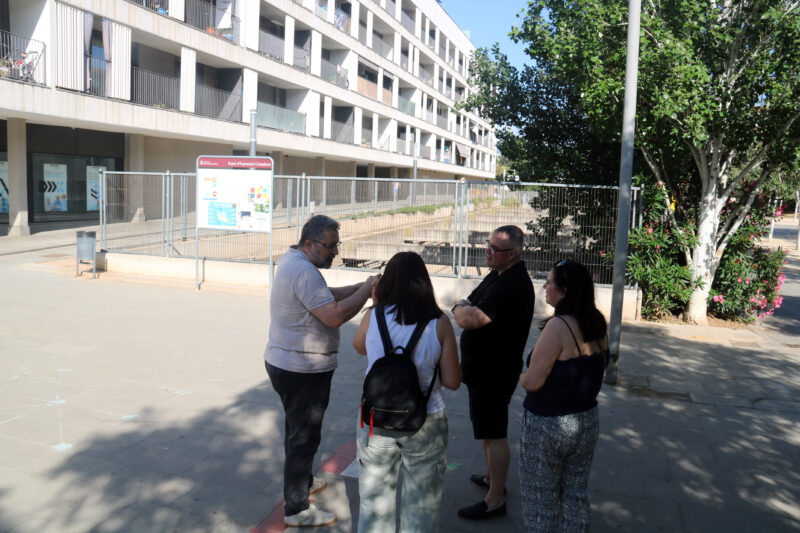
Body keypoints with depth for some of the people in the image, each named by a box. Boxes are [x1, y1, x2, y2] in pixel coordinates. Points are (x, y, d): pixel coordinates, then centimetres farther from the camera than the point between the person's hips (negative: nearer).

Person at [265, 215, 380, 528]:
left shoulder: (292, 261, 8)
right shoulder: (304, 272, -25)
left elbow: (324, 296, 14)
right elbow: (335, 315, -30)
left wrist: (360, 287, 1)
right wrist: (367, 290, -19)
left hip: (284, 363, 10)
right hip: (302, 370, -10)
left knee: (298, 431, 26)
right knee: (304, 438, 3)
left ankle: (303, 482, 45)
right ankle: (297, 510, 17)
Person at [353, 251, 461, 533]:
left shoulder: (373, 317, -9)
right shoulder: (439, 323, -12)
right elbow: (452, 381, -9)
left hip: (376, 421, 1)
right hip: (424, 424, -1)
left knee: (374, 499, 20)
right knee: (421, 505, 17)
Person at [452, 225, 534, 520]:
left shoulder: (512, 285, -25)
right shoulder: (498, 275, 9)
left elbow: (470, 319, -33)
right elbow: (467, 310, 15)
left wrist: (460, 308, -12)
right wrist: (465, 309, -8)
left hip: (495, 371, -10)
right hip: (484, 368, 11)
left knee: (494, 434, -2)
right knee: (487, 429, 23)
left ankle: (495, 500, 9)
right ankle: (492, 477, 39)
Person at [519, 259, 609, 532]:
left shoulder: (558, 326, -25)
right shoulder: (598, 324, -2)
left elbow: (532, 382, -25)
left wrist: (521, 376, -4)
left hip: (547, 426, -7)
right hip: (587, 420, 7)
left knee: (540, 503, 11)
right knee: (576, 496, 22)